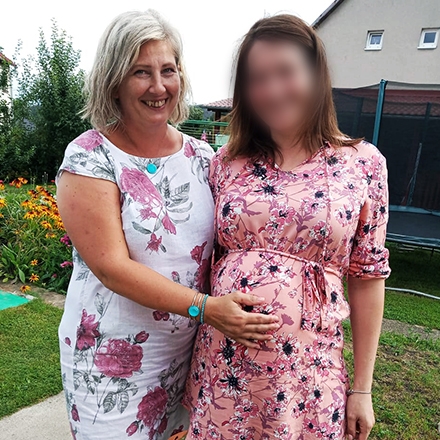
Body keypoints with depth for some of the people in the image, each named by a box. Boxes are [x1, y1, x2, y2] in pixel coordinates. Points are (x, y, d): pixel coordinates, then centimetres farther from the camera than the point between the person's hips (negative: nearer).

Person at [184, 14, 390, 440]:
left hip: (305, 366, -1)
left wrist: (362, 388, 2)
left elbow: (367, 276, -1)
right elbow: (206, 258, 8)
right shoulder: (225, 164, -1)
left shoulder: (363, 165, -4)